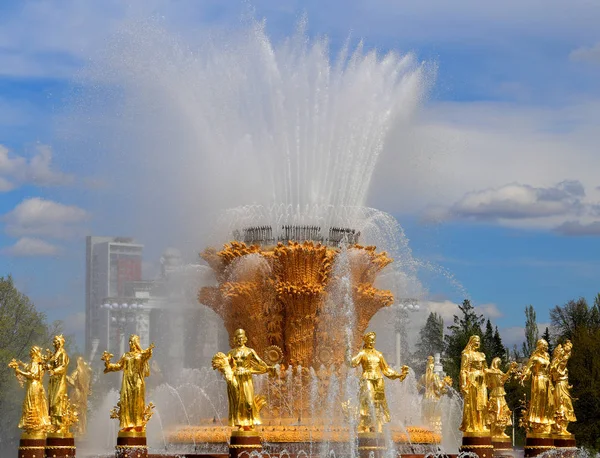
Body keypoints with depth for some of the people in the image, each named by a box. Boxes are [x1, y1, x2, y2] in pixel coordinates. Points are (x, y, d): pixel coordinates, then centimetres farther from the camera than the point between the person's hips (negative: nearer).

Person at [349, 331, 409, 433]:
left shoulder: (378, 354, 17)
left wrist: (398, 374, 18)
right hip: (367, 380, -5)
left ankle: (377, 430, 0)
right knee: (368, 405, -15)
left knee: (378, 406, -1)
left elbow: (386, 369, 23)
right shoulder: (363, 353, 3)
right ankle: (364, 429, -17)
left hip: (378, 381, 5)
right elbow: (353, 363, -13)